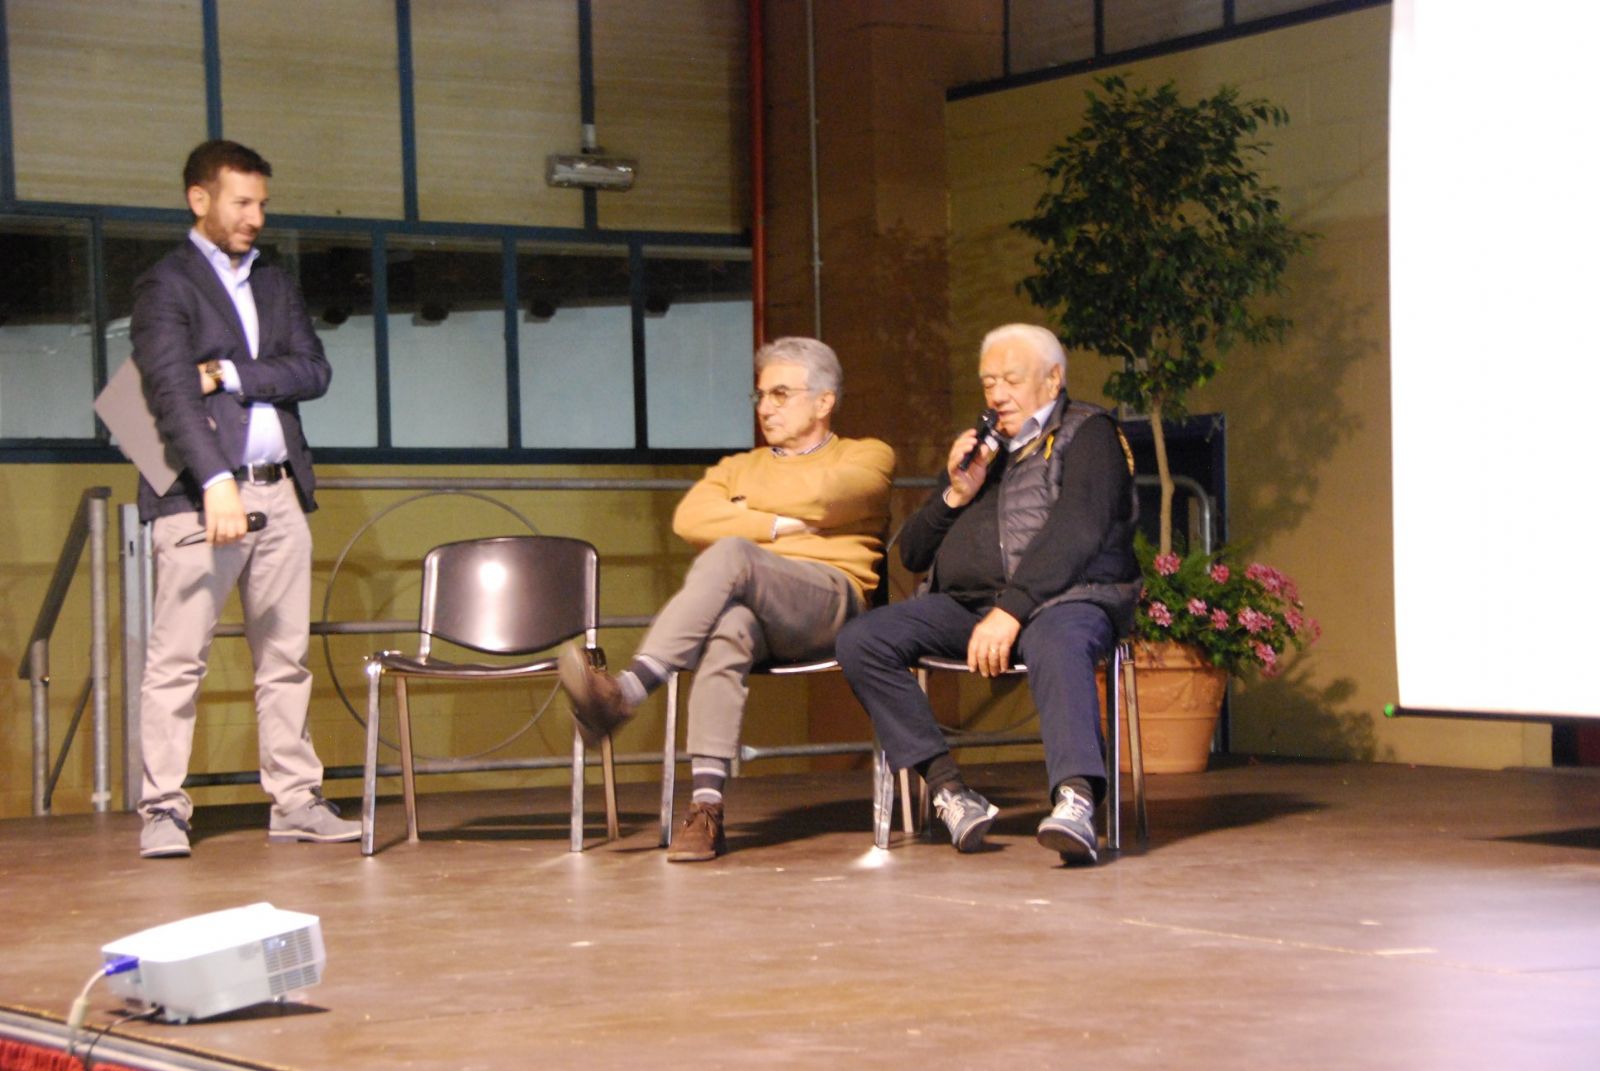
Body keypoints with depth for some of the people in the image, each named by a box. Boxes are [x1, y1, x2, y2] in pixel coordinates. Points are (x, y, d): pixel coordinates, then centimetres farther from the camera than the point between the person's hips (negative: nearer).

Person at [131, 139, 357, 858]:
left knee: (286, 657, 7)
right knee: (176, 658, -6)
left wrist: (228, 374, -8)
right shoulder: (165, 286, -2)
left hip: (279, 493, 6)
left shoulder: (274, 285, 19)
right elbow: (170, 391, -15)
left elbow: (313, 371, 7)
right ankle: (162, 810, -3)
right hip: (199, 496, -6)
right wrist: (217, 484, -26)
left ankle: (294, 801, 12)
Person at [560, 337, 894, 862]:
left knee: (730, 554, -34)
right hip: (748, 603, 3)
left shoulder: (867, 456, 21)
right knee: (727, 630, -37)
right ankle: (706, 809, -48)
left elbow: (823, 495, -3)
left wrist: (742, 509, 11)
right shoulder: (740, 467, 32)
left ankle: (625, 693, -47)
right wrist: (779, 525, 1)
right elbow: (689, 518, 10)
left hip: (830, 598, -3)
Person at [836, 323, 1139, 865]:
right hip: (965, 604, 6)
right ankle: (948, 789, -24)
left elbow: (1076, 531, -11)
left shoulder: (1087, 433, 7)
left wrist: (1011, 611, -22)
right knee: (861, 640, -18)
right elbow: (913, 553, 23)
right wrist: (955, 495, 3)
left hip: (1065, 596, -6)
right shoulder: (982, 449, 24)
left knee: (1056, 643, -40)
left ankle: (1075, 800, -58)